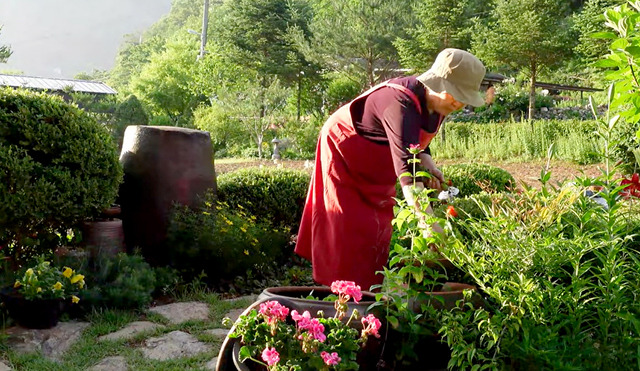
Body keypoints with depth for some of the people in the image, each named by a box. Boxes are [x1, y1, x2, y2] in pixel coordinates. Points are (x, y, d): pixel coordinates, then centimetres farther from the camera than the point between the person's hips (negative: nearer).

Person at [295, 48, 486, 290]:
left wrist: (428, 164, -16)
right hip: (344, 150, -8)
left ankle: (370, 291, 16)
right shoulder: (402, 103, -38)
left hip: (377, 168, 8)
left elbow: (417, 144, 7)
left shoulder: (435, 105, -11)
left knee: (378, 230, 8)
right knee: (351, 231, -8)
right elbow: (405, 168, -48)